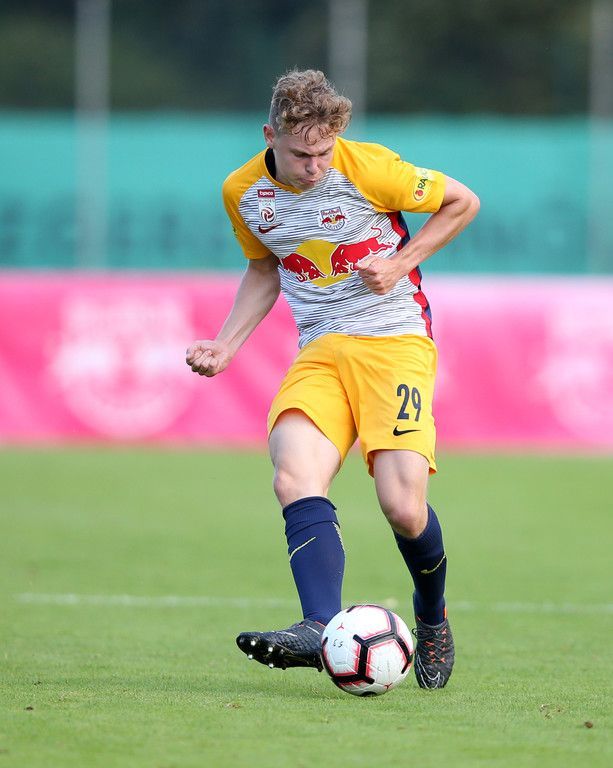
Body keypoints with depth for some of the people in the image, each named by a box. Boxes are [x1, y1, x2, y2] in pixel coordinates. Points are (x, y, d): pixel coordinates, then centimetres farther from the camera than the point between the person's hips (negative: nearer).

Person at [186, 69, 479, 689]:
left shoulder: (367, 167, -9)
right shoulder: (243, 193, 4)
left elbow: (462, 202, 5)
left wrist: (401, 263, -6)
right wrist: (225, 345, 11)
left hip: (395, 340, -4)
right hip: (319, 352, 4)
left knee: (403, 507, -16)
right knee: (295, 480, -26)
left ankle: (433, 620, 15)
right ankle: (322, 630, -42)